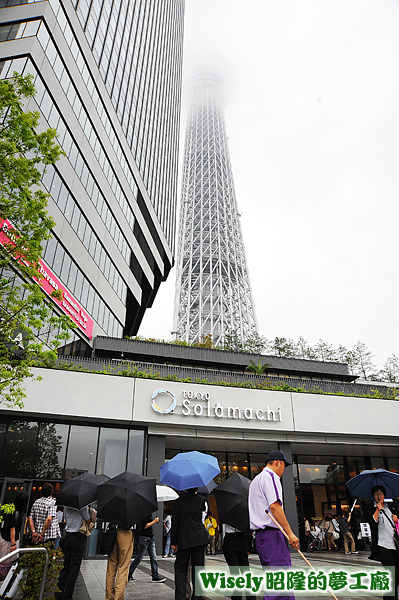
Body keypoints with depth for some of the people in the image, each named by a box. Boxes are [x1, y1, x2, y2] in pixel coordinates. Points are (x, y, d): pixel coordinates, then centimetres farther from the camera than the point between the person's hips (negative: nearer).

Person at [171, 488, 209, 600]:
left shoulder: (178, 502, -3)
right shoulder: (201, 500, -3)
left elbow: (175, 523, -2)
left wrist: (174, 542, 5)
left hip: (183, 540, 0)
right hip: (200, 539, 1)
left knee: (180, 569, 11)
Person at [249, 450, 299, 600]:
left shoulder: (255, 480, 22)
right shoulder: (270, 476, -9)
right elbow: (274, 506, -19)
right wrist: (290, 533, -18)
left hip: (260, 535, 10)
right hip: (272, 533, -10)